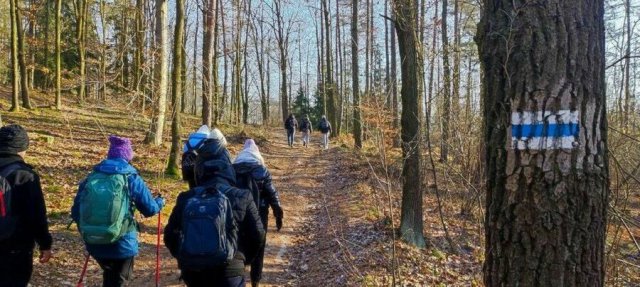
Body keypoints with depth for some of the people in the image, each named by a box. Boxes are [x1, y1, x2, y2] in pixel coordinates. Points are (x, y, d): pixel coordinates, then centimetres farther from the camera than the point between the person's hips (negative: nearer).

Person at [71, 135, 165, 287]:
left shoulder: (91, 177, 1)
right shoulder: (132, 179, -8)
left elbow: (76, 212, 5)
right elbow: (150, 209, -1)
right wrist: (160, 201, 22)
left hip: (95, 244, 4)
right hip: (122, 245, -4)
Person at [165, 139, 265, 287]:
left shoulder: (186, 199, 0)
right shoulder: (241, 197, -7)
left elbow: (170, 236, 6)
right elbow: (257, 236, -3)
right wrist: (242, 259, 14)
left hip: (193, 274, 3)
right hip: (228, 274, -3)